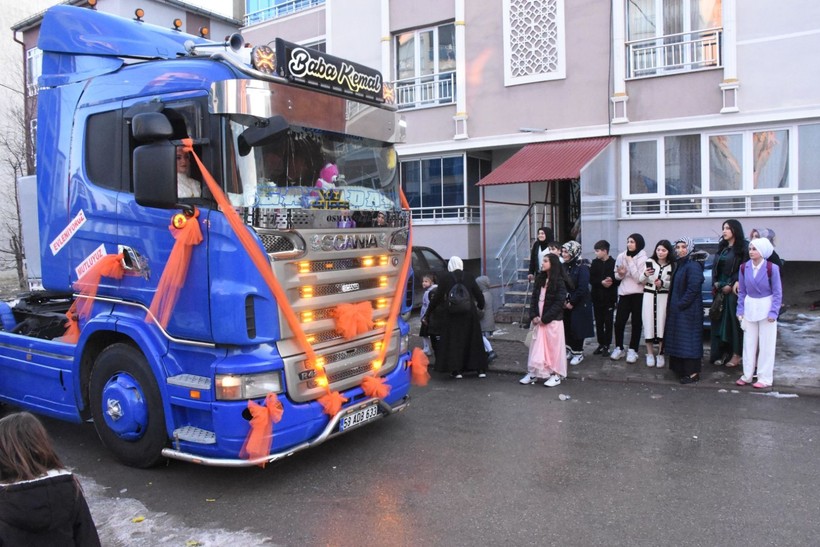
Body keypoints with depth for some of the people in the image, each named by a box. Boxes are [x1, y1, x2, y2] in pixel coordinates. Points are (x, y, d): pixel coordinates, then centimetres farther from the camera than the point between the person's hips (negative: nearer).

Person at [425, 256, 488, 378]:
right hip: (469, 313, 2)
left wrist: (428, 312, 13)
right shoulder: (469, 277, 4)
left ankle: (457, 370, 4)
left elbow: (437, 297, 0)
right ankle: (481, 369, 14)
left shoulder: (445, 279, -2)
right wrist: (480, 307, 27)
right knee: (473, 340, 11)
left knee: (454, 342, 7)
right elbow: (479, 295, 8)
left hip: (453, 315, -2)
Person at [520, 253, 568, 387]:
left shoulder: (559, 281, -10)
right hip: (538, 320, 5)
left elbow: (559, 302, -14)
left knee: (553, 347, 3)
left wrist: (545, 318, -15)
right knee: (537, 346, 8)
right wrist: (533, 316, -3)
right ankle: (533, 373, 16)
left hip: (553, 320, -5)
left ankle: (556, 375, 13)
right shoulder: (540, 279, 8)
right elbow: (534, 298, 9)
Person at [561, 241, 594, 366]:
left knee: (577, 328, 2)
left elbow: (583, 288, -20)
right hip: (566, 303, 6)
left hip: (579, 304, -6)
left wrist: (572, 302, -16)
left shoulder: (582, 267, -15)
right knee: (567, 328, 9)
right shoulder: (564, 266, 4)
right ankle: (571, 350, 25)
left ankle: (578, 353, 15)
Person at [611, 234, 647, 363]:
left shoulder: (643, 258, -7)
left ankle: (632, 350, 14)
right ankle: (619, 348, 17)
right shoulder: (621, 256, 4)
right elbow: (616, 276, 12)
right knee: (619, 322, 0)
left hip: (638, 294, -3)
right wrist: (620, 274, -11)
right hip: (624, 293, 3)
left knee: (636, 323, 5)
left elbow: (639, 278, -16)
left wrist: (630, 262, -16)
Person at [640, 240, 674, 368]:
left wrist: (662, 283, -14)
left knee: (661, 323, -2)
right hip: (649, 295, 0)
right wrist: (645, 275, -21)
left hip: (663, 296, 0)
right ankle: (650, 354, 9)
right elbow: (641, 281, 0)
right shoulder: (649, 261, 1)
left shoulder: (672, 265, 2)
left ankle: (660, 354, 11)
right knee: (648, 322, -1)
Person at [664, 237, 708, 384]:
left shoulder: (693, 265, -15)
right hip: (677, 310, 10)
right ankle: (680, 368, 23)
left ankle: (693, 373, 0)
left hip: (689, 310, -10)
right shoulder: (679, 264, 14)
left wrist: (680, 304, -18)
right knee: (678, 339, 14)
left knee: (688, 340, -6)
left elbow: (693, 289, -21)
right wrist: (674, 305, 11)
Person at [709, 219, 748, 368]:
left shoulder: (742, 248, -5)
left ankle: (736, 354, 6)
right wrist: (716, 283, 0)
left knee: (734, 320, -2)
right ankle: (722, 352, 12)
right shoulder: (722, 247, 15)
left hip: (734, 289, -6)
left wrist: (731, 285, -14)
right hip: (720, 289, 6)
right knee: (719, 321, 5)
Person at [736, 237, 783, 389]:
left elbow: (777, 292, -8)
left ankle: (764, 378, 12)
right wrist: (740, 310, 4)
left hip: (766, 307, -4)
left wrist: (773, 312, -13)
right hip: (749, 308, 4)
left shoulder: (772, 268, -12)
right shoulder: (744, 267, -1)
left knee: (766, 344, 3)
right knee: (749, 343, 10)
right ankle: (747, 375, 20)